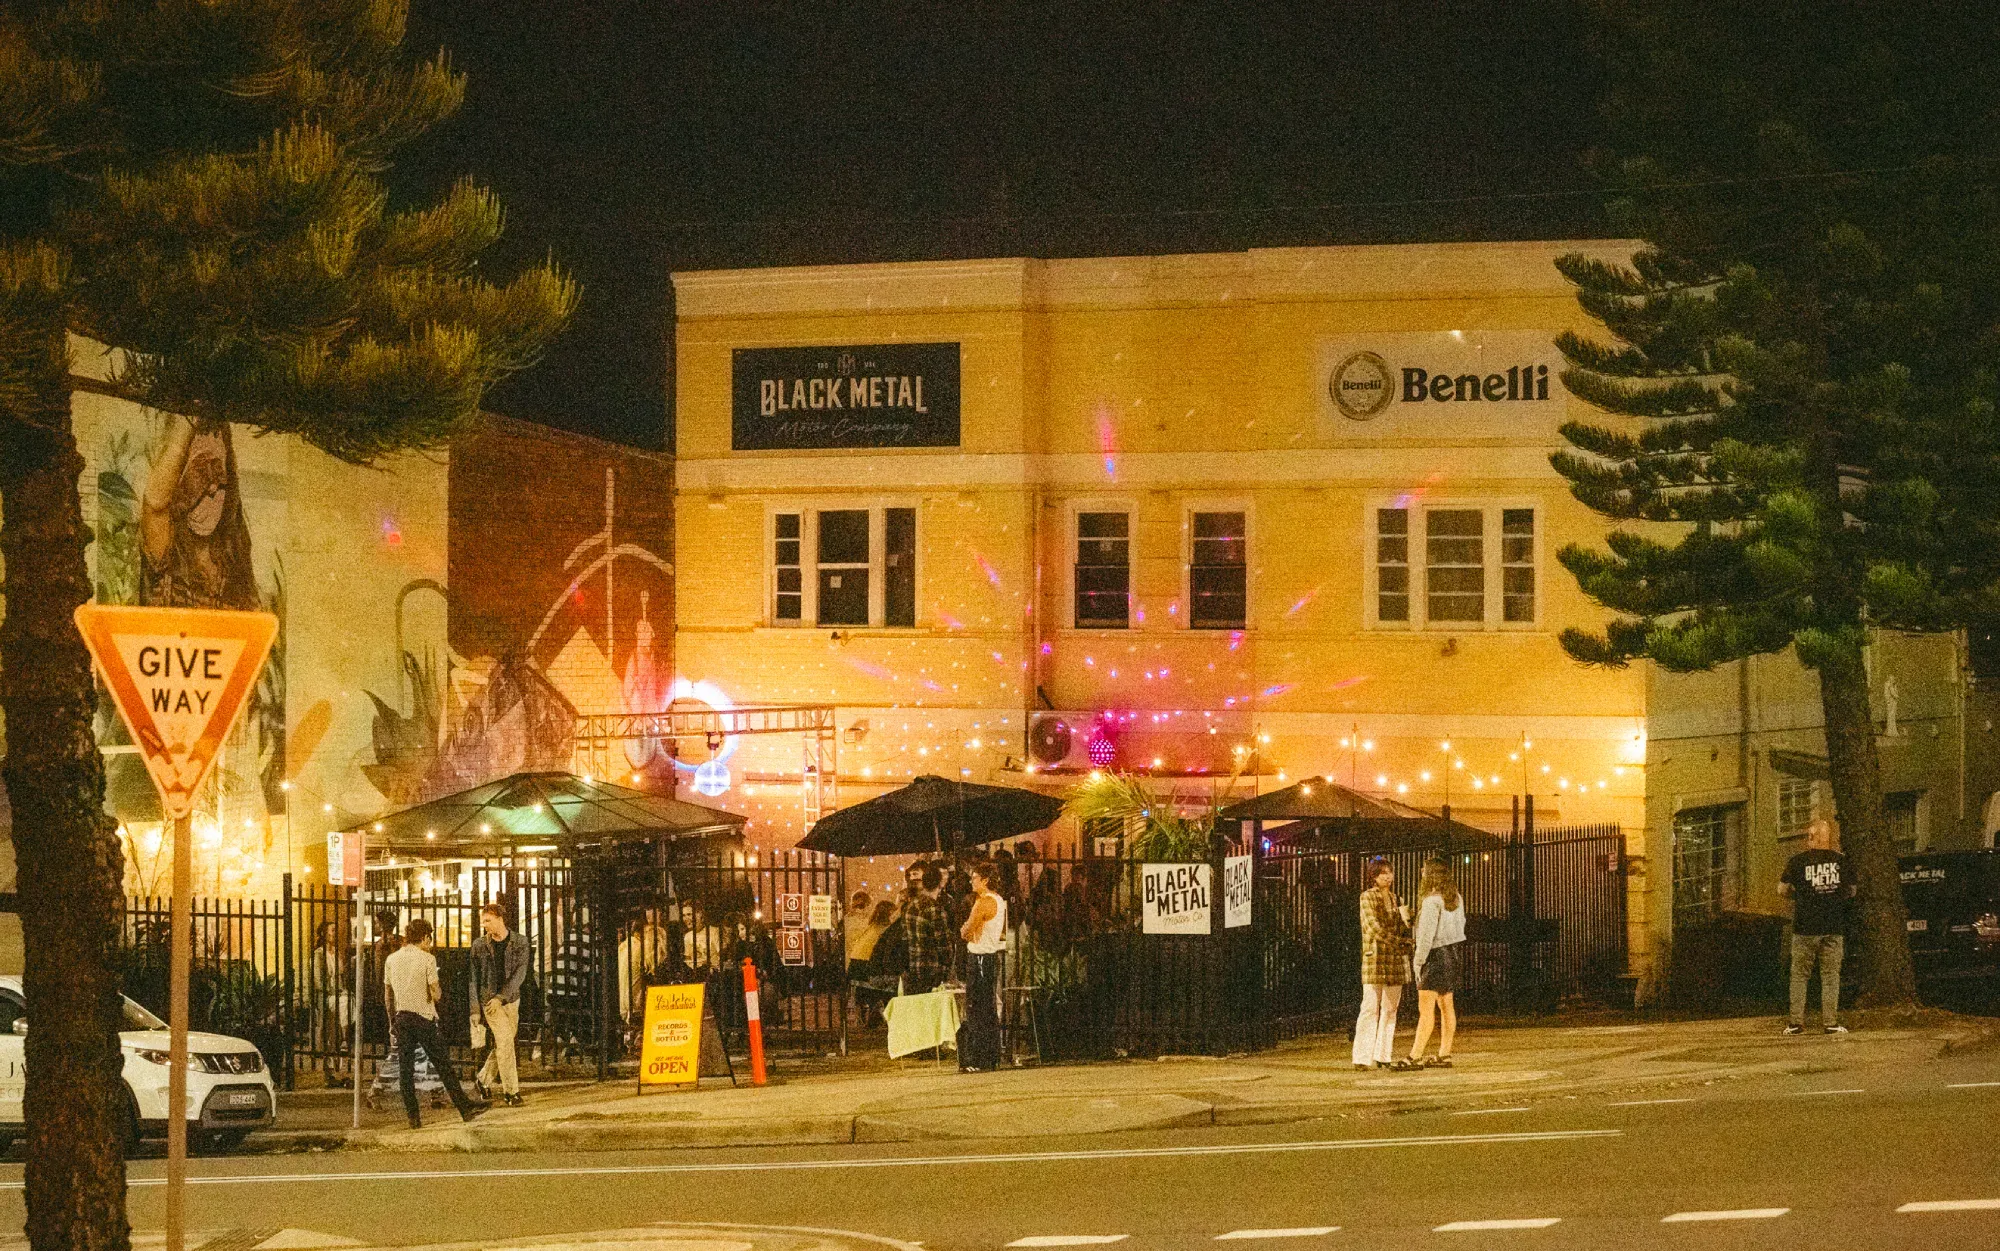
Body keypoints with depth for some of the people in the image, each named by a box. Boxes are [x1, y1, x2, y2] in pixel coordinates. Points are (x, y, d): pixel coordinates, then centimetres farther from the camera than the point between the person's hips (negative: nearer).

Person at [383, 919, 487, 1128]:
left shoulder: (391, 960, 7)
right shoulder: (427, 959, -8)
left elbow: (387, 996, 12)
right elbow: (435, 994, -11)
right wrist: (439, 990, 10)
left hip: (402, 1018, 4)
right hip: (424, 1017, -4)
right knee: (443, 1065, 1)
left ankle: (413, 1117, 3)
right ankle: (464, 1107, 3)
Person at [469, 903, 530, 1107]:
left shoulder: (519, 943, -3)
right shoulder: (479, 945, -1)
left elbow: (520, 973, -9)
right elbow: (474, 978, 3)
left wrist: (501, 996, -19)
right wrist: (475, 1009, -1)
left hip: (511, 999, 2)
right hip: (489, 999, -2)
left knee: (502, 1044, 8)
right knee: (505, 1041, -9)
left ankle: (483, 1081, 26)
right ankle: (511, 1090, -3)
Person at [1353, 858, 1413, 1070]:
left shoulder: (1394, 898, 17)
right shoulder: (1368, 897, -2)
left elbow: (1401, 930, 17)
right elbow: (1373, 926, -12)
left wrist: (1405, 919, -4)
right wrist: (1397, 941, -13)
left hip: (1396, 958, 6)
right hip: (1375, 957, -6)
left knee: (1390, 1009, 5)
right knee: (1371, 1007, -8)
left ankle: (1382, 1056, 9)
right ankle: (1363, 1058, -7)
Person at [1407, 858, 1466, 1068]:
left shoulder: (1432, 901, -16)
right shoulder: (1456, 898, 10)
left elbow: (1427, 934, -19)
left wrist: (1419, 961, -14)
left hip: (1437, 955, -9)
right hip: (1454, 952, 9)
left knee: (1425, 1008, -10)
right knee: (1446, 1005, 12)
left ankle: (1415, 1056, -13)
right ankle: (1444, 1055, 13)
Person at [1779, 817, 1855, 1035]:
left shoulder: (1797, 861, -3)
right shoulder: (1840, 861, 2)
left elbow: (1782, 890, 3)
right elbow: (1851, 892, 13)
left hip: (1805, 927, -1)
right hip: (1834, 927, 1)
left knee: (1799, 975, 6)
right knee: (1831, 976, 5)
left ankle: (1797, 1022, 2)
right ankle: (1831, 1022, 0)